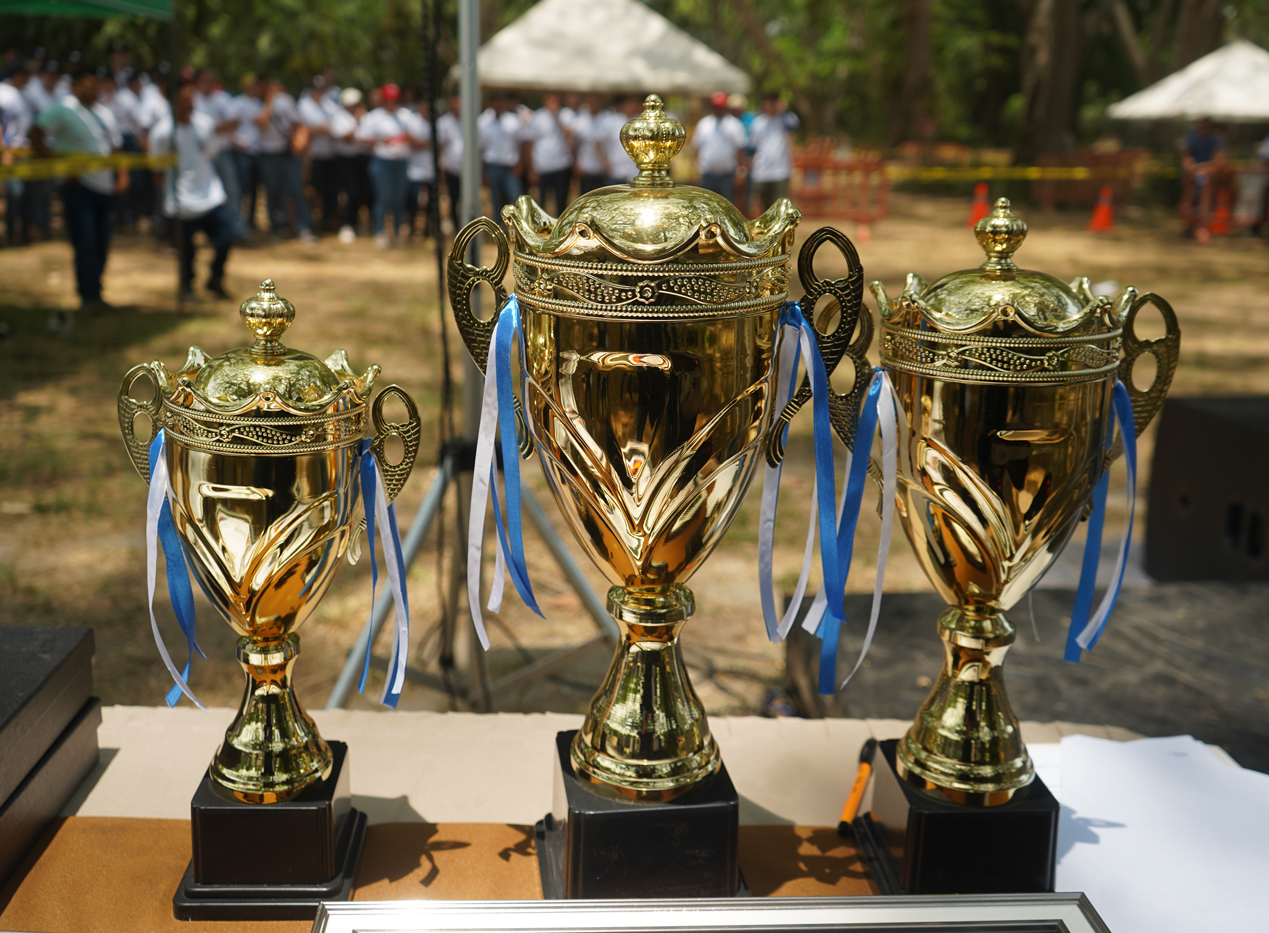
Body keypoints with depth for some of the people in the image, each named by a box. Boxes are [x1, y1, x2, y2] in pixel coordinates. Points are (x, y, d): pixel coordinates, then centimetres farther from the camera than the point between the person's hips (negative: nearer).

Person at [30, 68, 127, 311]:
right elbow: (37, 136, -9)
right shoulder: (63, 109, -4)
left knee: (101, 245, 8)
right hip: (79, 187, -6)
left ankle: (94, 295, 16)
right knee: (85, 244, -9)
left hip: (105, 187, 6)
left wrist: (122, 174, 6)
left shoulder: (105, 114, 16)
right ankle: (89, 296, -4)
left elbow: (115, 148, 21)